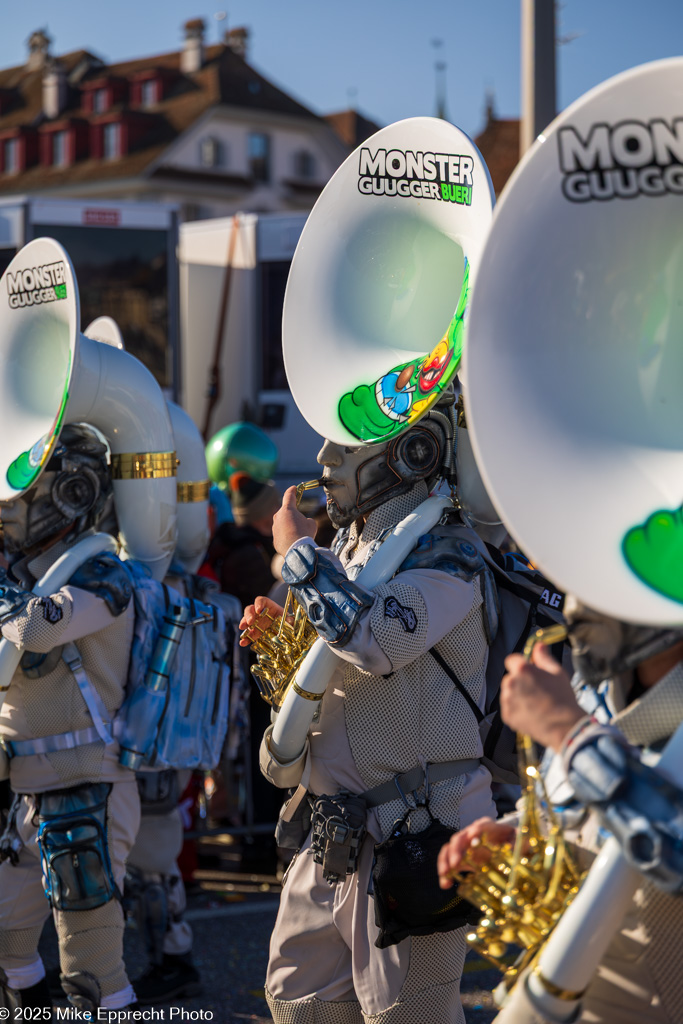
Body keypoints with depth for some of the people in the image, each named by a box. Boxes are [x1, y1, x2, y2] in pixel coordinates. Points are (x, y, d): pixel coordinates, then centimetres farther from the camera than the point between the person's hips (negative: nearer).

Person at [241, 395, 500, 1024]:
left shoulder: (448, 555, -16)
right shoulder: (348, 547, 13)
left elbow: (375, 637, -34)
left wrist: (299, 553, -19)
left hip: (411, 835, -9)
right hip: (332, 831, 9)